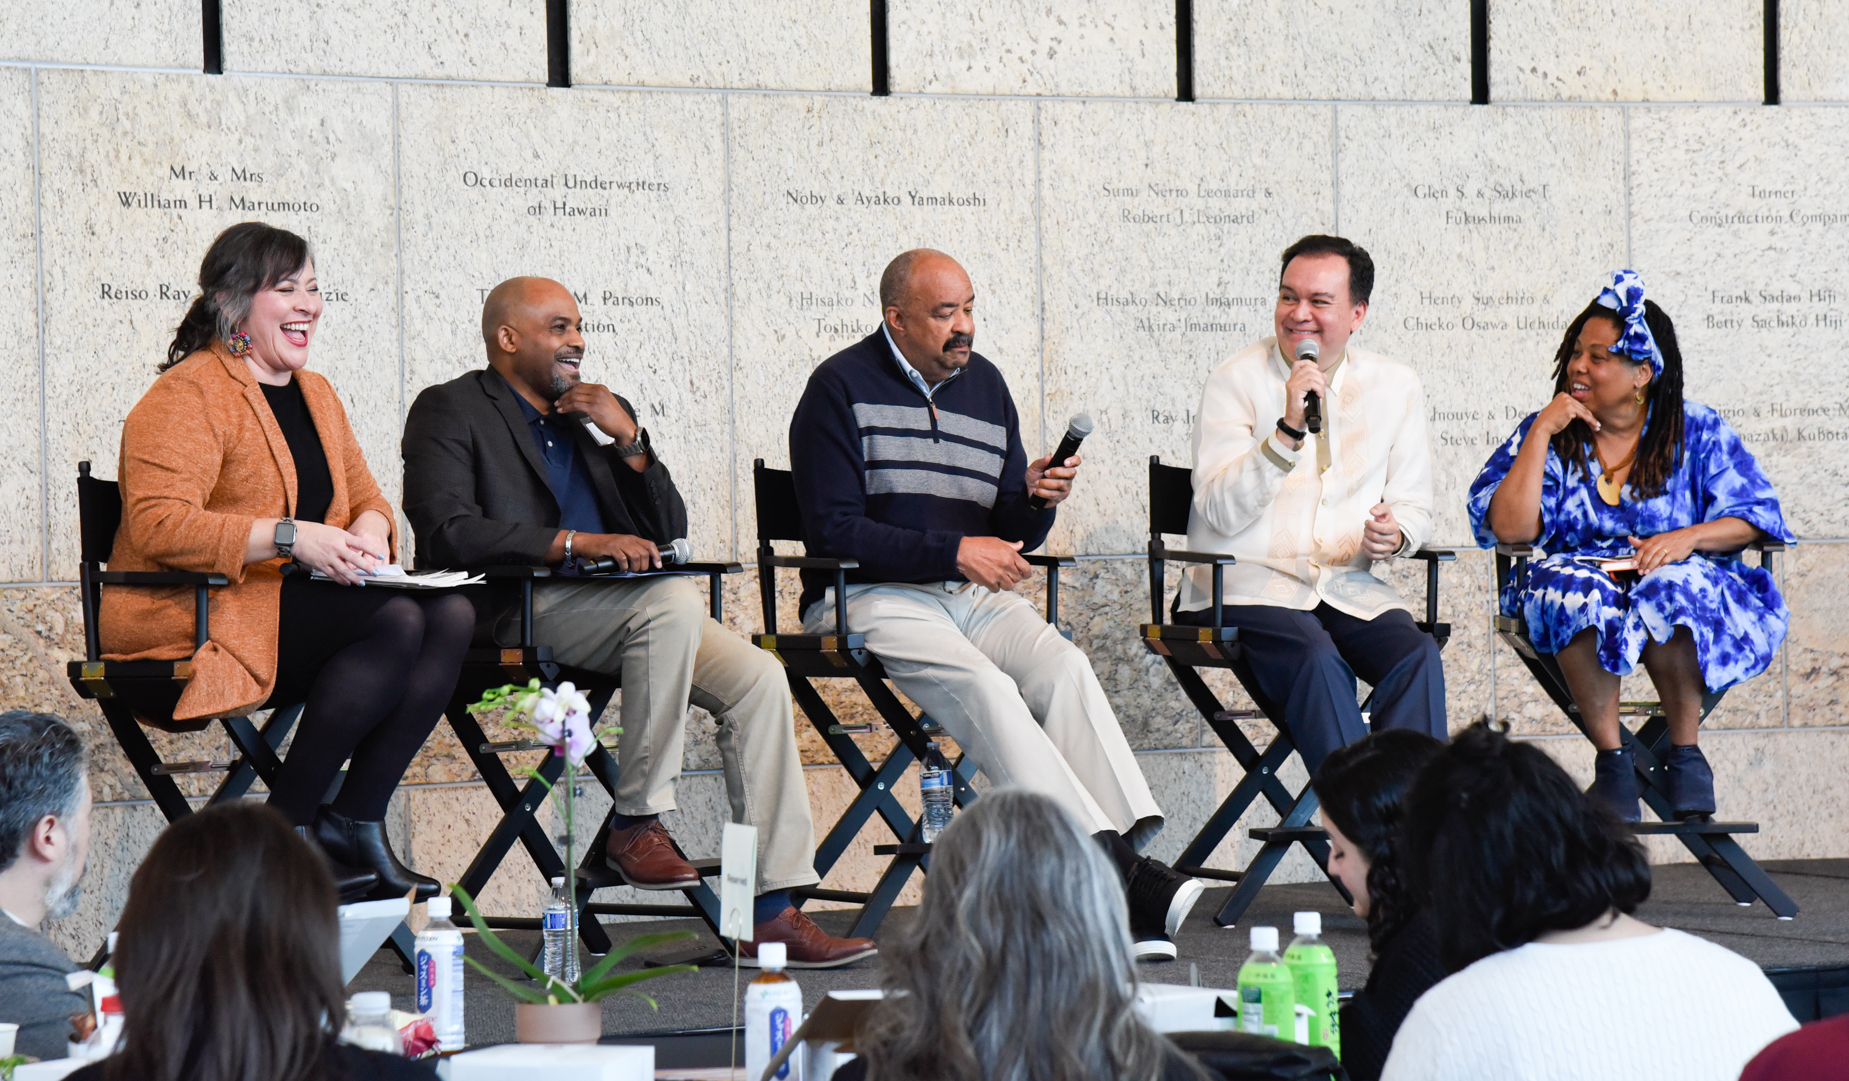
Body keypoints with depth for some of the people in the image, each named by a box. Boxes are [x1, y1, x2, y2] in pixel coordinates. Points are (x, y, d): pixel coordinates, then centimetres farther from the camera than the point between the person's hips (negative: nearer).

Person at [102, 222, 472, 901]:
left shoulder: (315, 394, 20)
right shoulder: (187, 396, -8)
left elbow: (366, 499, 22)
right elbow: (158, 525, -20)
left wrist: (364, 534, -5)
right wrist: (289, 537, -29)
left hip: (296, 603, 8)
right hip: (193, 615, -8)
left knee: (451, 616, -17)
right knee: (395, 622, -28)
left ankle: (355, 823, -17)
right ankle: (287, 827, -20)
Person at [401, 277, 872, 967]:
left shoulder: (599, 414, 24)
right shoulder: (452, 412, 4)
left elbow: (669, 534, 17)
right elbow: (448, 531, -14)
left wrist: (628, 437, 3)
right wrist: (578, 543, -20)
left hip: (615, 612, 7)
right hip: (513, 616, -7)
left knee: (757, 677, -16)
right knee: (675, 599, -32)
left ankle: (771, 913, -18)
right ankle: (637, 824, -22)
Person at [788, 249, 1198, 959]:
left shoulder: (985, 383, 17)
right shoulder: (841, 387, -1)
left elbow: (1011, 539, 20)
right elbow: (835, 531, -9)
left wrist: (1036, 499, -4)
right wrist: (954, 550, -12)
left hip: (974, 594, 6)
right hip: (872, 597, -5)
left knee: (1063, 666, -26)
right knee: (982, 685, -32)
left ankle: (1130, 843, -41)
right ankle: (1111, 868, -43)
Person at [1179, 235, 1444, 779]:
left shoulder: (1395, 388, 11)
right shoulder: (1234, 381, -1)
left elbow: (1413, 505, 18)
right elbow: (1221, 511, -12)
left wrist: (1395, 534, -7)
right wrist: (1288, 430, -23)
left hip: (1349, 586, 4)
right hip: (1243, 584, -4)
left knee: (1417, 656, -27)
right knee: (1318, 657, -34)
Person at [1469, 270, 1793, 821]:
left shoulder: (1696, 431, 9)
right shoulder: (1544, 435, 9)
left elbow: (1755, 516, 3)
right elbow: (1510, 529, -5)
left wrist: (1689, 538, -16)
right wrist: (1543, 433, -7)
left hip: (1678, 579, -1)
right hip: (1584, 575, 1)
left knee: (1673, 590, -38)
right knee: (1571, 590, -36)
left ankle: (1685, 753, -21)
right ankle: (1612, 759, -28)